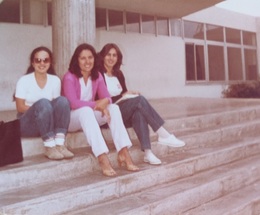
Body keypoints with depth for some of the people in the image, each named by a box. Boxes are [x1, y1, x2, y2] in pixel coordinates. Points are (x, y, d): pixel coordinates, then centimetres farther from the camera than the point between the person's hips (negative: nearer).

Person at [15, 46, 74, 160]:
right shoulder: (24, 80, -5)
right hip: (27, 124, -3)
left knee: (62, 100, -24)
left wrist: (46, 109, -20)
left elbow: (57, 105, 1)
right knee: (43, 103, -33)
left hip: (49, 122, 3)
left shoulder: (55, 80, 4)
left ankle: (60, 144, -31)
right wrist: (40, 109, -21)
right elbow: (20, 108, -9)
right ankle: (49, 147, -34)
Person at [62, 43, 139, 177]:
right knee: (86, 110, -38)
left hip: (89, 116, 6)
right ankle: (102, 159, -50)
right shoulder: (69, 77, -12)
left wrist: (105, 102, -29)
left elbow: (107, 97, -4)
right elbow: (73, 103, -24)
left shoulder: (97, 76, 5)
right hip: (71, 119, -5)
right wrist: (97, 104, -29)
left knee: (113, 108, -19)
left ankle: (123, 153, -32)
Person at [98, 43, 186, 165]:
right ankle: (164, 136, -25)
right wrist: (121, 96, -18)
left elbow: (124, 94, 15)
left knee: (138, 113, -29)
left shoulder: (118, 74, 15)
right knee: (139, 99, -26)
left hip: (123, 111, 6)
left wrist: (129, 94, -7)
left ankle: (148, 153, -36)